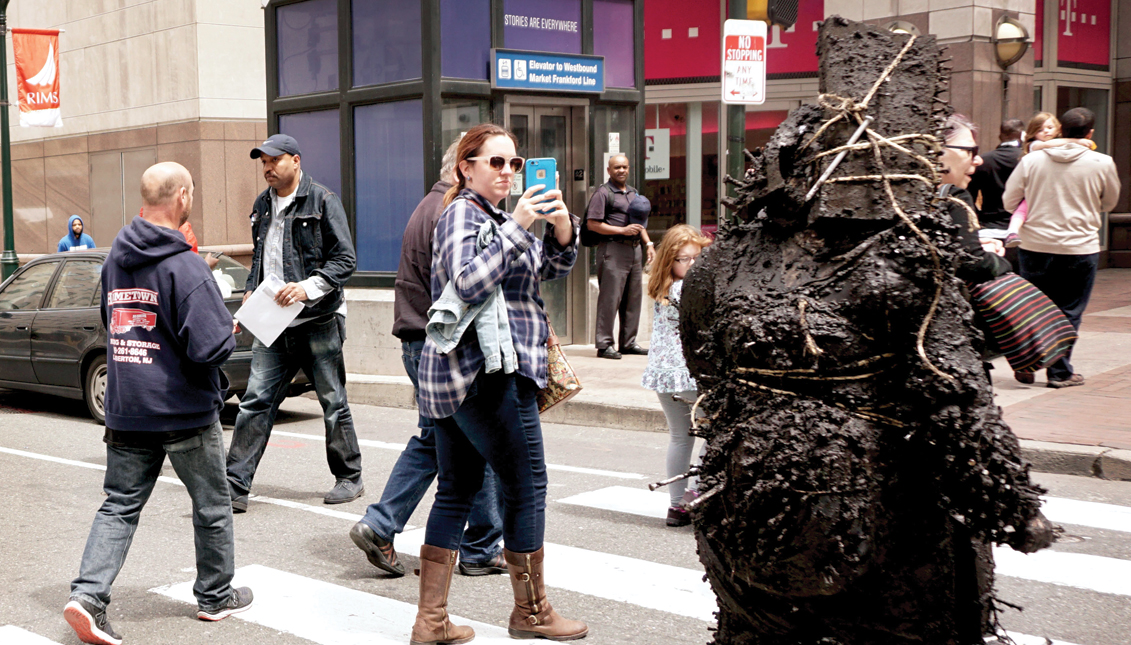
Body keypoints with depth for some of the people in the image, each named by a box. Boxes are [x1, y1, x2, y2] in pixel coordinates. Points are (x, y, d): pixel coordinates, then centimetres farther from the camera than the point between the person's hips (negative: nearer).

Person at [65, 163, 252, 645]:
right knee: (211, 505, 12)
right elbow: (211, 346, -24)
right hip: (184, 410, -6)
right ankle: (215, 596, 25)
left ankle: (88, 595, -4)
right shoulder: (184, 268, -19)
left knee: (119, 506, 11)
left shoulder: (115, 260, 6)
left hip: (125, 410, 6)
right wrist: (232, 329, -4)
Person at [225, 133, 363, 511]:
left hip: (318, 322, -5)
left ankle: (349, 479, 21)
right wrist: (250, 294, 11)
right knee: (255, 402, -2)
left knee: (333, 403, 6)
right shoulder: (262, 205, 15)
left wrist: (308, 287, -20)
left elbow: (345, 259, -8)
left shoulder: (322, 201, -5)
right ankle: (235, 487, -1)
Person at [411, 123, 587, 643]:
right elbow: (469, 284, -25)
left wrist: (562, 224, -3)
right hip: (488, 373, -10)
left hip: (453, 375, 10)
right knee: (526, 486, 0)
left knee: (457, 490, 9)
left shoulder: (494, 216, 20)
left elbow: (553, 266, 16)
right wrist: (517, 226, -24)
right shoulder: (462, 214, -9)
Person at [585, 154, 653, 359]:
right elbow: (592, 224, -12)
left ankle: (628, 342, 18)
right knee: (610, 298, -8)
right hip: (613, 249, -8)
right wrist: (623, 230, -16)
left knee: (633, 298, 9)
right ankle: (604, 345, -5)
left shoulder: (633, 193, 20)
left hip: (634, 249, 8)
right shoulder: (603, 193, -5)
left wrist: (648, 244, 15)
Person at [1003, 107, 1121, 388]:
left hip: (1035, 246, 2)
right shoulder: (1102, 164, -5)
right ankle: (1060, 372, 11)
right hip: (1080, 248, -1)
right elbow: (1109, 204, 11)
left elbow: (1009, 202, 4)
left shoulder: (1031, 160, -3)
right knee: (1068, 312, 7)